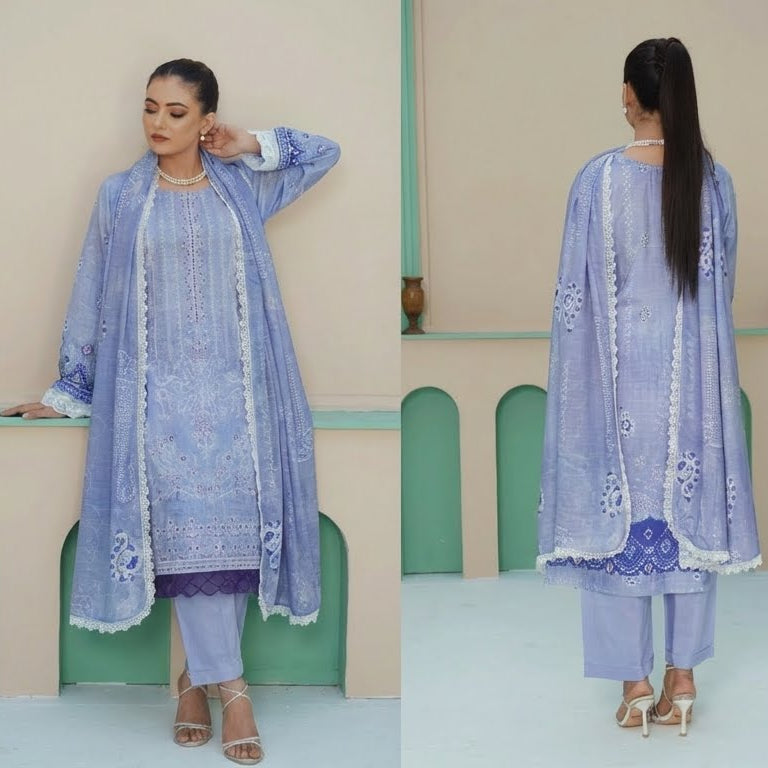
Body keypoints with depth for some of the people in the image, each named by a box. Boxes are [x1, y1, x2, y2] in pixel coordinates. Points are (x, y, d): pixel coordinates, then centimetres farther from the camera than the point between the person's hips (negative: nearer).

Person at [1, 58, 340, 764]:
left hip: (234, 388, 1)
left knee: (233, 523, -4)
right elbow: (94, 302, 11)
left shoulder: (241, 186, 9)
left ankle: (198, 676, 9)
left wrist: (251, 146, 7)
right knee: (185, 526, -10)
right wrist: (67, 390, 11)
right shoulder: (121, 197, 7)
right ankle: (231, 687, -4)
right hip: (160, 389, -1)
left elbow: (325, 152, 17)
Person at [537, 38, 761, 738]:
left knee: (621, 513, 6)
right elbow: (723, 282, 8)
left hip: (623, 371, -3)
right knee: (691, 509, 11)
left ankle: (635, 684, 11)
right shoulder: (713, 178, -2)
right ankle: (683, 679, 17)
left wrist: (584, 375, 3)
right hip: (695, 372, 3)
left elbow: (578, 293, -8)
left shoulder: (600, 178, -11)